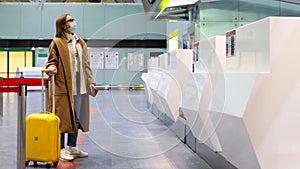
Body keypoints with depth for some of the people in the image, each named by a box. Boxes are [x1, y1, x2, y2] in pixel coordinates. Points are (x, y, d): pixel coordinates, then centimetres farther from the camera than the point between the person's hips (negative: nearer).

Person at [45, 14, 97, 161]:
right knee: (63, 118, -3)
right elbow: (52, 61, -1)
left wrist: (90, 82, 12)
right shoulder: (57, 42, -2)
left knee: (77, 118, 11)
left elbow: (86, 64, 18)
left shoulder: (80, 42, 18)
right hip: (63, 86, -6)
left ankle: (72, 148, 23)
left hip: (80, 87, 6)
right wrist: (52, 68, -24)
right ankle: (61, 149, 7)